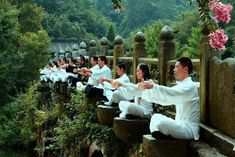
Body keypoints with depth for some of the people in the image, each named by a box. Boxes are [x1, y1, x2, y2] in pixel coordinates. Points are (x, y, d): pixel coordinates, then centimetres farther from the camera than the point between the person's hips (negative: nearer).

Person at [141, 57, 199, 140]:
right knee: (156, 117, 10)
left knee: (161, 123, -28)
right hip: (180, 125, 10)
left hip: (189, 129, -10)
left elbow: (172, 93, -31)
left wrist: (153, 86, -33)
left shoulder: (190, 86, -14)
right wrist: (147, 89, 9)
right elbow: (165, 98, 14)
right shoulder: (181, 85, 16)